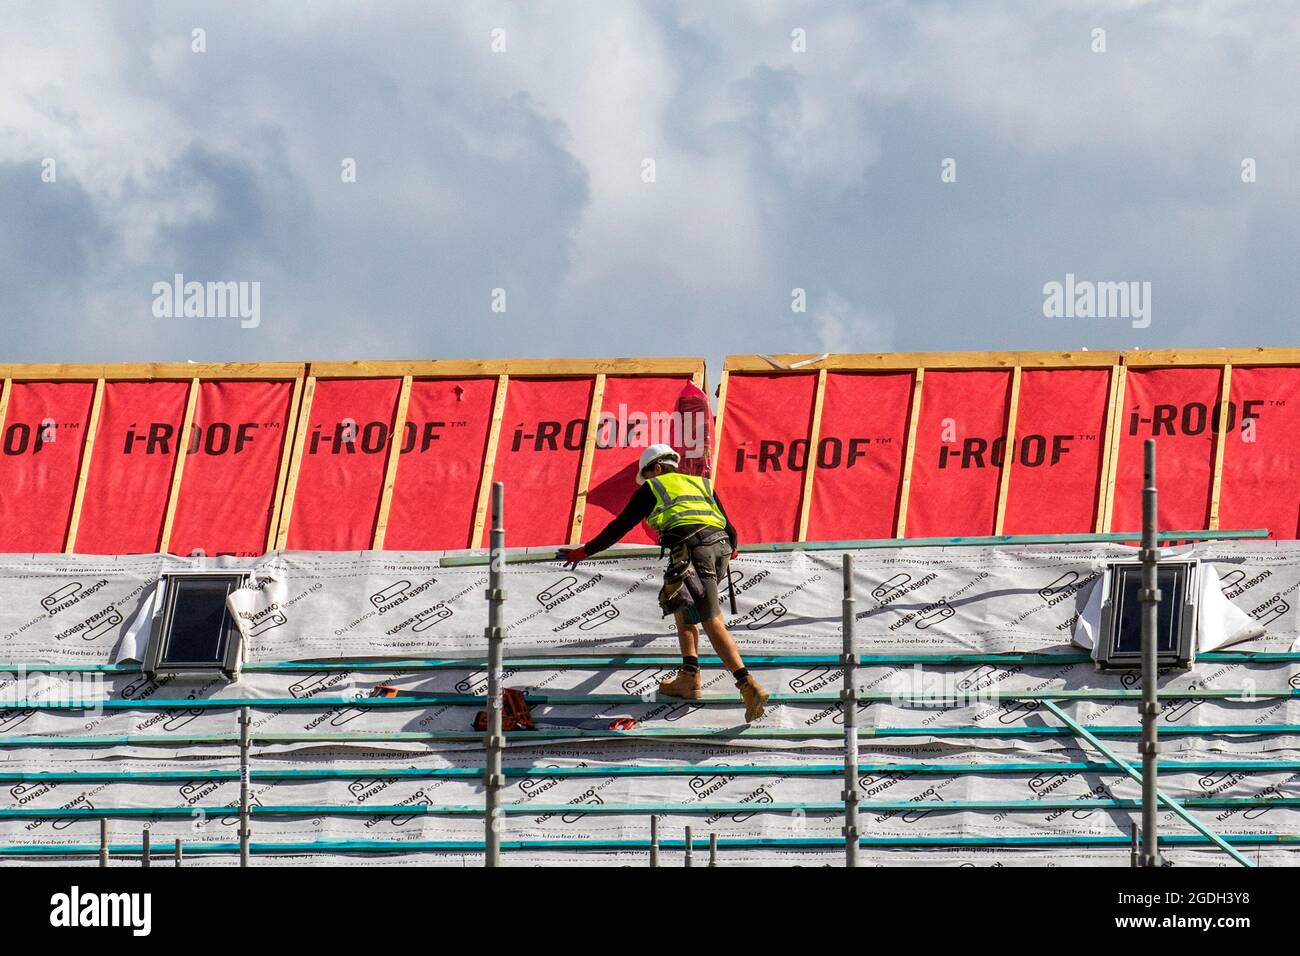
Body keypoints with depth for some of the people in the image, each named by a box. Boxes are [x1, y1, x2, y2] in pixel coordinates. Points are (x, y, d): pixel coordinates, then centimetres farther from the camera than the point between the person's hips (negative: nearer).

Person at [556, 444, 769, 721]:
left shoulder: (651, 488, 19)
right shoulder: (700, 483, 32)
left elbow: (619, 527, 22)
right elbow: (729, 530, 33)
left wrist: (584, 552, 34)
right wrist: (731, 548, 57)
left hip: (692, 548, -6)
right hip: (720, 545, 6)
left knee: (713, 623, -14)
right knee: (683, 607, 27)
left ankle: (749, 686, -28)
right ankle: (689, 678, 19)